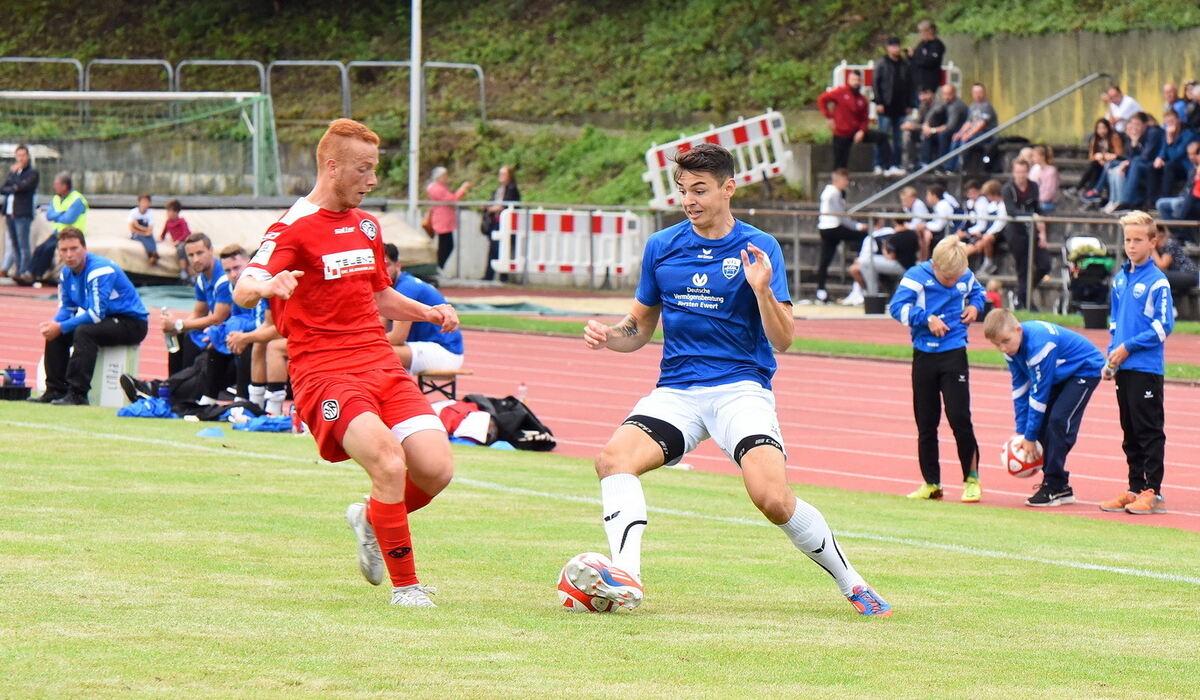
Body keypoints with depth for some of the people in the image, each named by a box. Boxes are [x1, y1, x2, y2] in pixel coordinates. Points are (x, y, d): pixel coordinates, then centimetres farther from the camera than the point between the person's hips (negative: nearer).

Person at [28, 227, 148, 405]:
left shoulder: (99, 271, -24)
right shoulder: (67, 272, 2)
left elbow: (96, 314, -28)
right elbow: (67, 308, 9)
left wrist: (60, 327, -26)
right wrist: (53, 323, -14)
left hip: (132, 324, -9)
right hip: (106, 320, 9)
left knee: (84, 331, -32)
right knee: (56, 333, -2)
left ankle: (77, 394, -31)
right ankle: (56, 390, 1)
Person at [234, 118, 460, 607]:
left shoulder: (367, 226, 17)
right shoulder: (294, 229, -7)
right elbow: (243, 291, -21)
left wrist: (427, 313, 15)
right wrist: (267, 286, -44)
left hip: (380, 365, 7)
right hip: (323, 372, -7)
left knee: (436, 470, -10)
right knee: (389, 462, -27)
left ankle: (372, 519, 22)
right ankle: (405, 585, -13)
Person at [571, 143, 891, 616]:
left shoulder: (759, 248, -1)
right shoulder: (661, 247, 10)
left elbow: (783, 340, -6)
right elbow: (641, 327, 21)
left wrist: (762, 289, -23)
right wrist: (609, 336, -1)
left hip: (741, 387, -4)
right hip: (676, 391, 4)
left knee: (773, 498, -23)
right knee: (614, 458, -26)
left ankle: (850, 582, -2)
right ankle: (625, 577, -36)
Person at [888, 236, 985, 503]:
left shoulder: (966, 278, 1)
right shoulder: (917, 276, -8)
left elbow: (977, 292, 24)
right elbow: (897, 306, -15)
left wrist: (975, 306, 2)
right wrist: (927, 318, -22)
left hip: (954, 354, 0)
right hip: (924, 356, 0)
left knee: (959, 417, -9)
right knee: (926, 423, 6)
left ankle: (972, 479, 3)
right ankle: (931, 483, 17)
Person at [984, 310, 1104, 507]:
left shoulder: (1038, 344, -36)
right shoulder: (1012, 347, -10)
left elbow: (1039, 393, -30)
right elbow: (1020, 388, -2)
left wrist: (1029, 436, -23)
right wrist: (1021, 431, -5)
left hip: (1086, 370, -9)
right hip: (1062, 375, 9)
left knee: (1059, 421, -20)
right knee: (1042, 424, 1)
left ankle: (1054, 487, -15)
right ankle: (1060, 488, 8)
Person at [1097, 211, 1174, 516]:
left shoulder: (1157, 281, -9)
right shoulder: (1120, 279, 13)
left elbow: (1163, 325, -13)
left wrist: (1128, 347, -13)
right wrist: (1112, 356, 12)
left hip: (1147, 368, -7)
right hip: (1124, 367, 7)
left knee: (1149, 431, -5)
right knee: (1130, 432, 11)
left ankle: (1154, 493, -2)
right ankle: (1135, 489, 17)